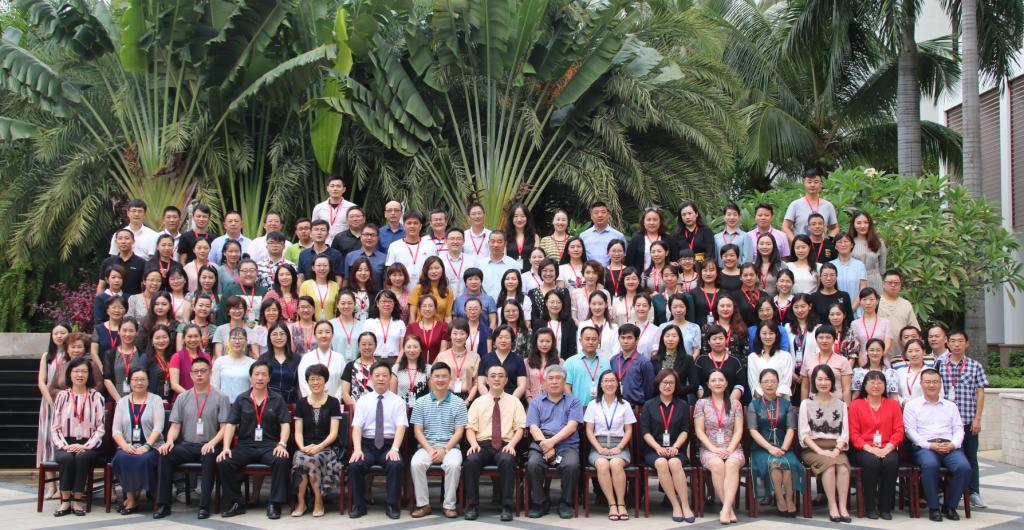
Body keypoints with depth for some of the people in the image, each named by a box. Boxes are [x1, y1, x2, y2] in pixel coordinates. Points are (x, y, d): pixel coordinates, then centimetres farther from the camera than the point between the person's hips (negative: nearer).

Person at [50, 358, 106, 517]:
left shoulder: (96, 397, 7)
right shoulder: (62, 396, 11)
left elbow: (101, 428, 2)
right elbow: (54, 427, 7)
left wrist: (85, 446, -11)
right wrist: (64, 445, -9)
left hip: (88, 445, -1)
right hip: (65, 445, 1)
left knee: (82, 457, -34)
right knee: (67, 458, -32)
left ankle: (78, 500, -24)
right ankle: (65, 501, -24)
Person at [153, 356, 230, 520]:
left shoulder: (220, 397, 5)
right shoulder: (182, 398, 16)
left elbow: (225, 427, -1)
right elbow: (175, 425, 11)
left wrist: (212, 442, -18)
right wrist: (170, 441, -10)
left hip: (209, 446, -3)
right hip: (186, 445, 3)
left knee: (210, 457, -36)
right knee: (165, 455, -25)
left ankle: (204, 506, -30)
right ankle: (163, 505, -18)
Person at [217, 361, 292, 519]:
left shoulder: (277, 399, 10)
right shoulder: (241, 400, 13)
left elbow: (285, 424, 2)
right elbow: (231, 424, 6)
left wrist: (282, 444, -16)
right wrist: (226, 447, -9)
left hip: (269, 445, -2)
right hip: (245, 445, 2)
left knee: (282, 460, -34)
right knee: (223, 462, -25)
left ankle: (274, 504, -20)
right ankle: (236, 503, -8)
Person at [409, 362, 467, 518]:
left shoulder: (458, 403, 6)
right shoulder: (421, 402, 9)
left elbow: (459, 431, 1)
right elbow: (417, 430, 5)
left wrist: (445, 449, -13)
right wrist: (430, 449, -11)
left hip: (450, 446, -1)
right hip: (426, 446, 1)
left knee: (453, 464, -33)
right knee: (416, 463, -30)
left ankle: (449, 505, -18)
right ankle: (423, 504, -16)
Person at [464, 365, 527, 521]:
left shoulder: (514, 401, 13)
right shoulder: (478, 402, 14)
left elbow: (520, 428, 6)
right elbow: (470, 428, 7)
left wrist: (512, 444, -12)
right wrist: (474, 443, -13)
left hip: (505, 446, -1)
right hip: (483, 445, 1)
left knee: (508, 460, -36)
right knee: (471, 460, -32)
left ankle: (507, 507, -26)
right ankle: (472, 506, -20)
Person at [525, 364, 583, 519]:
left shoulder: (573, 402, 14)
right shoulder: (536, 402, 20)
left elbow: (572, 426, -1)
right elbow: (533, 428, 6)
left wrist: (552, 441, -15)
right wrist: (545, 445, -13)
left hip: (567, 445, -1)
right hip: (541, 444, 1)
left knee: (571, 465, -33)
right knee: (533, 464, -30)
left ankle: (565, 503, -10)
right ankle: (540, 502, -10)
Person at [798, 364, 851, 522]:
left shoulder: (840, 405, 19)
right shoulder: (806, 404, 11)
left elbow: (845, 433, 10)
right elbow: (804, 433, 1)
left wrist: (837, 450, -9)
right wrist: (820, 451, -12)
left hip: (835, 448, 2)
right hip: (812, 448, -2)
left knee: (843, 465, -31)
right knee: (829, 464, -33)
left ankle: (843, 507, -33)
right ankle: (833, 507, -31)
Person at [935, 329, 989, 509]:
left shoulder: (975, 366, 4)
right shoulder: (939, 364, 3)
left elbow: (980, 393, 3)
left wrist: (977, 419, -4)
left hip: (968, 420, 0)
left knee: (971, 456, 7)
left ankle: (974, 492, 15)